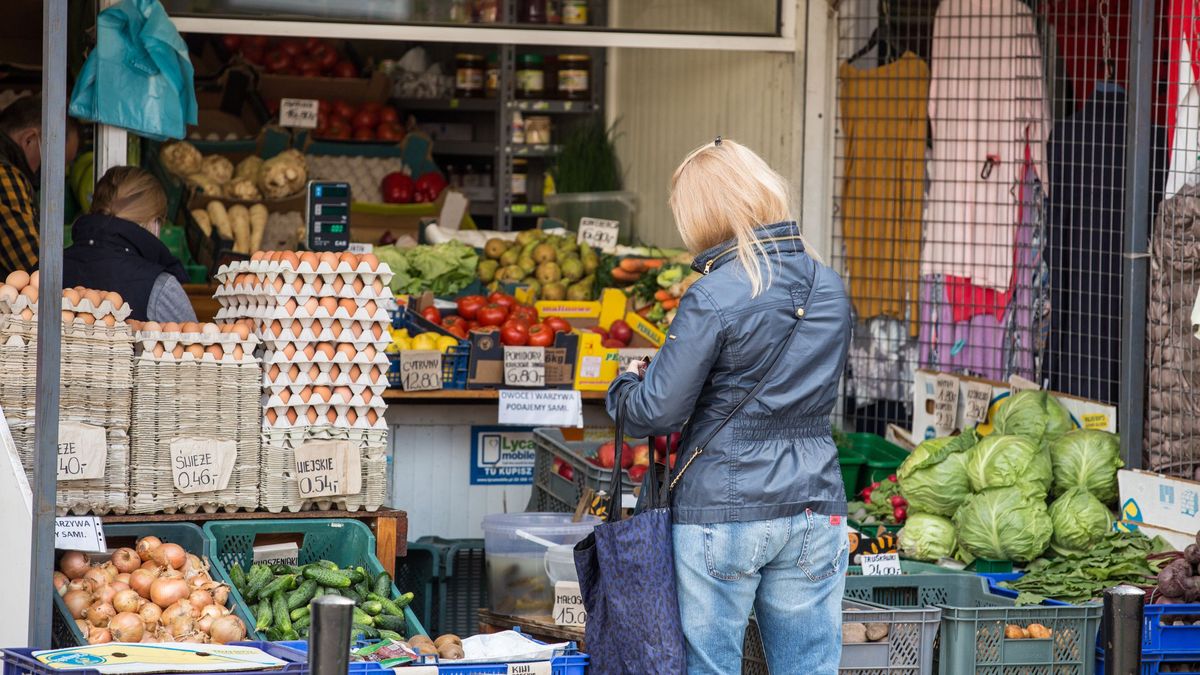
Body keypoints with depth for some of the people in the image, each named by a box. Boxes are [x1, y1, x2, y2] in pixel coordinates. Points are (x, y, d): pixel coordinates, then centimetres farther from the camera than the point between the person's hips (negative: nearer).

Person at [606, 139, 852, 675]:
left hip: (721, 514, -5)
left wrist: (625, 384, 10)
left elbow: (658, 412, -13)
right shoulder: (829, 286, 6)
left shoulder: (713, 297, -14)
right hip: (815, 508, 5)